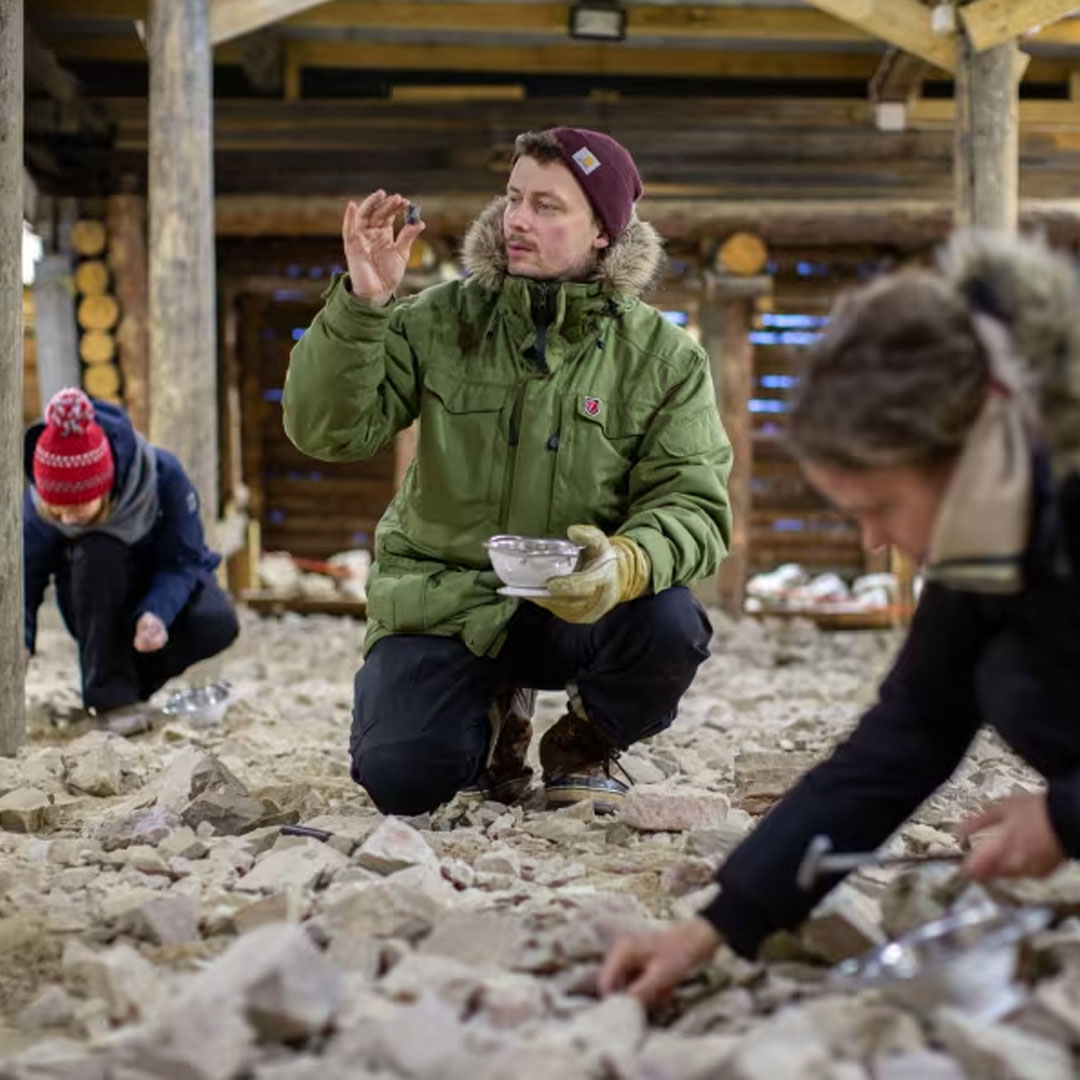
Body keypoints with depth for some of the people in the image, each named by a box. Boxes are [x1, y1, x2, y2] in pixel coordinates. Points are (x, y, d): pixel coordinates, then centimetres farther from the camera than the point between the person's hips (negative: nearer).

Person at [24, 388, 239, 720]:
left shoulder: (163, 476, -29)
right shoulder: (38, 504, -25)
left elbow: (185, 560, -24)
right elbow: (27, 576, -19)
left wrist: (158, 614, -42)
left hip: (163, 590, 0)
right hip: (99, 613, 1)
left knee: (216, 624, -32)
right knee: (96, 553, -35)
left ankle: (137, 675, -4)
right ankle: (108, 689, -22)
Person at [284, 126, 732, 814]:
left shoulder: (664, 358, -3)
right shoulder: (441, 323, -1)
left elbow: (693, 503, -12)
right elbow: (329, 431, -10)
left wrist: (627, 563, -35)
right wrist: (360, 303, -24)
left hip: (579, 607, 0)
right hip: (442, 600, 1)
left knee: (671, 625, -32)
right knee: (401, 781, -19)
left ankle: (587, 746, 4)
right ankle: (494, 718, 19)